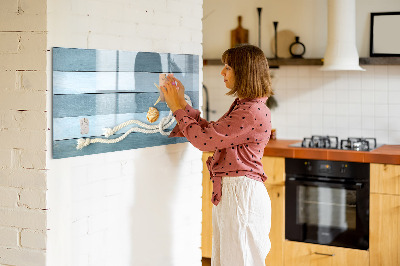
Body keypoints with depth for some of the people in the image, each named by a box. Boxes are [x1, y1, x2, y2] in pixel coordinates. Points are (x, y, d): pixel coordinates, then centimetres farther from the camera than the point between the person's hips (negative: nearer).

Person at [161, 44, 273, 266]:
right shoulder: (242, 106, 14)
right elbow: (210, 131, 18)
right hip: (228, 192, 10)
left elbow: (204, 139, -19)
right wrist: (182, 103, 15)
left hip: (241, 193, -10)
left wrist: (178, 108, -7)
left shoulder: (253, 112, -19)